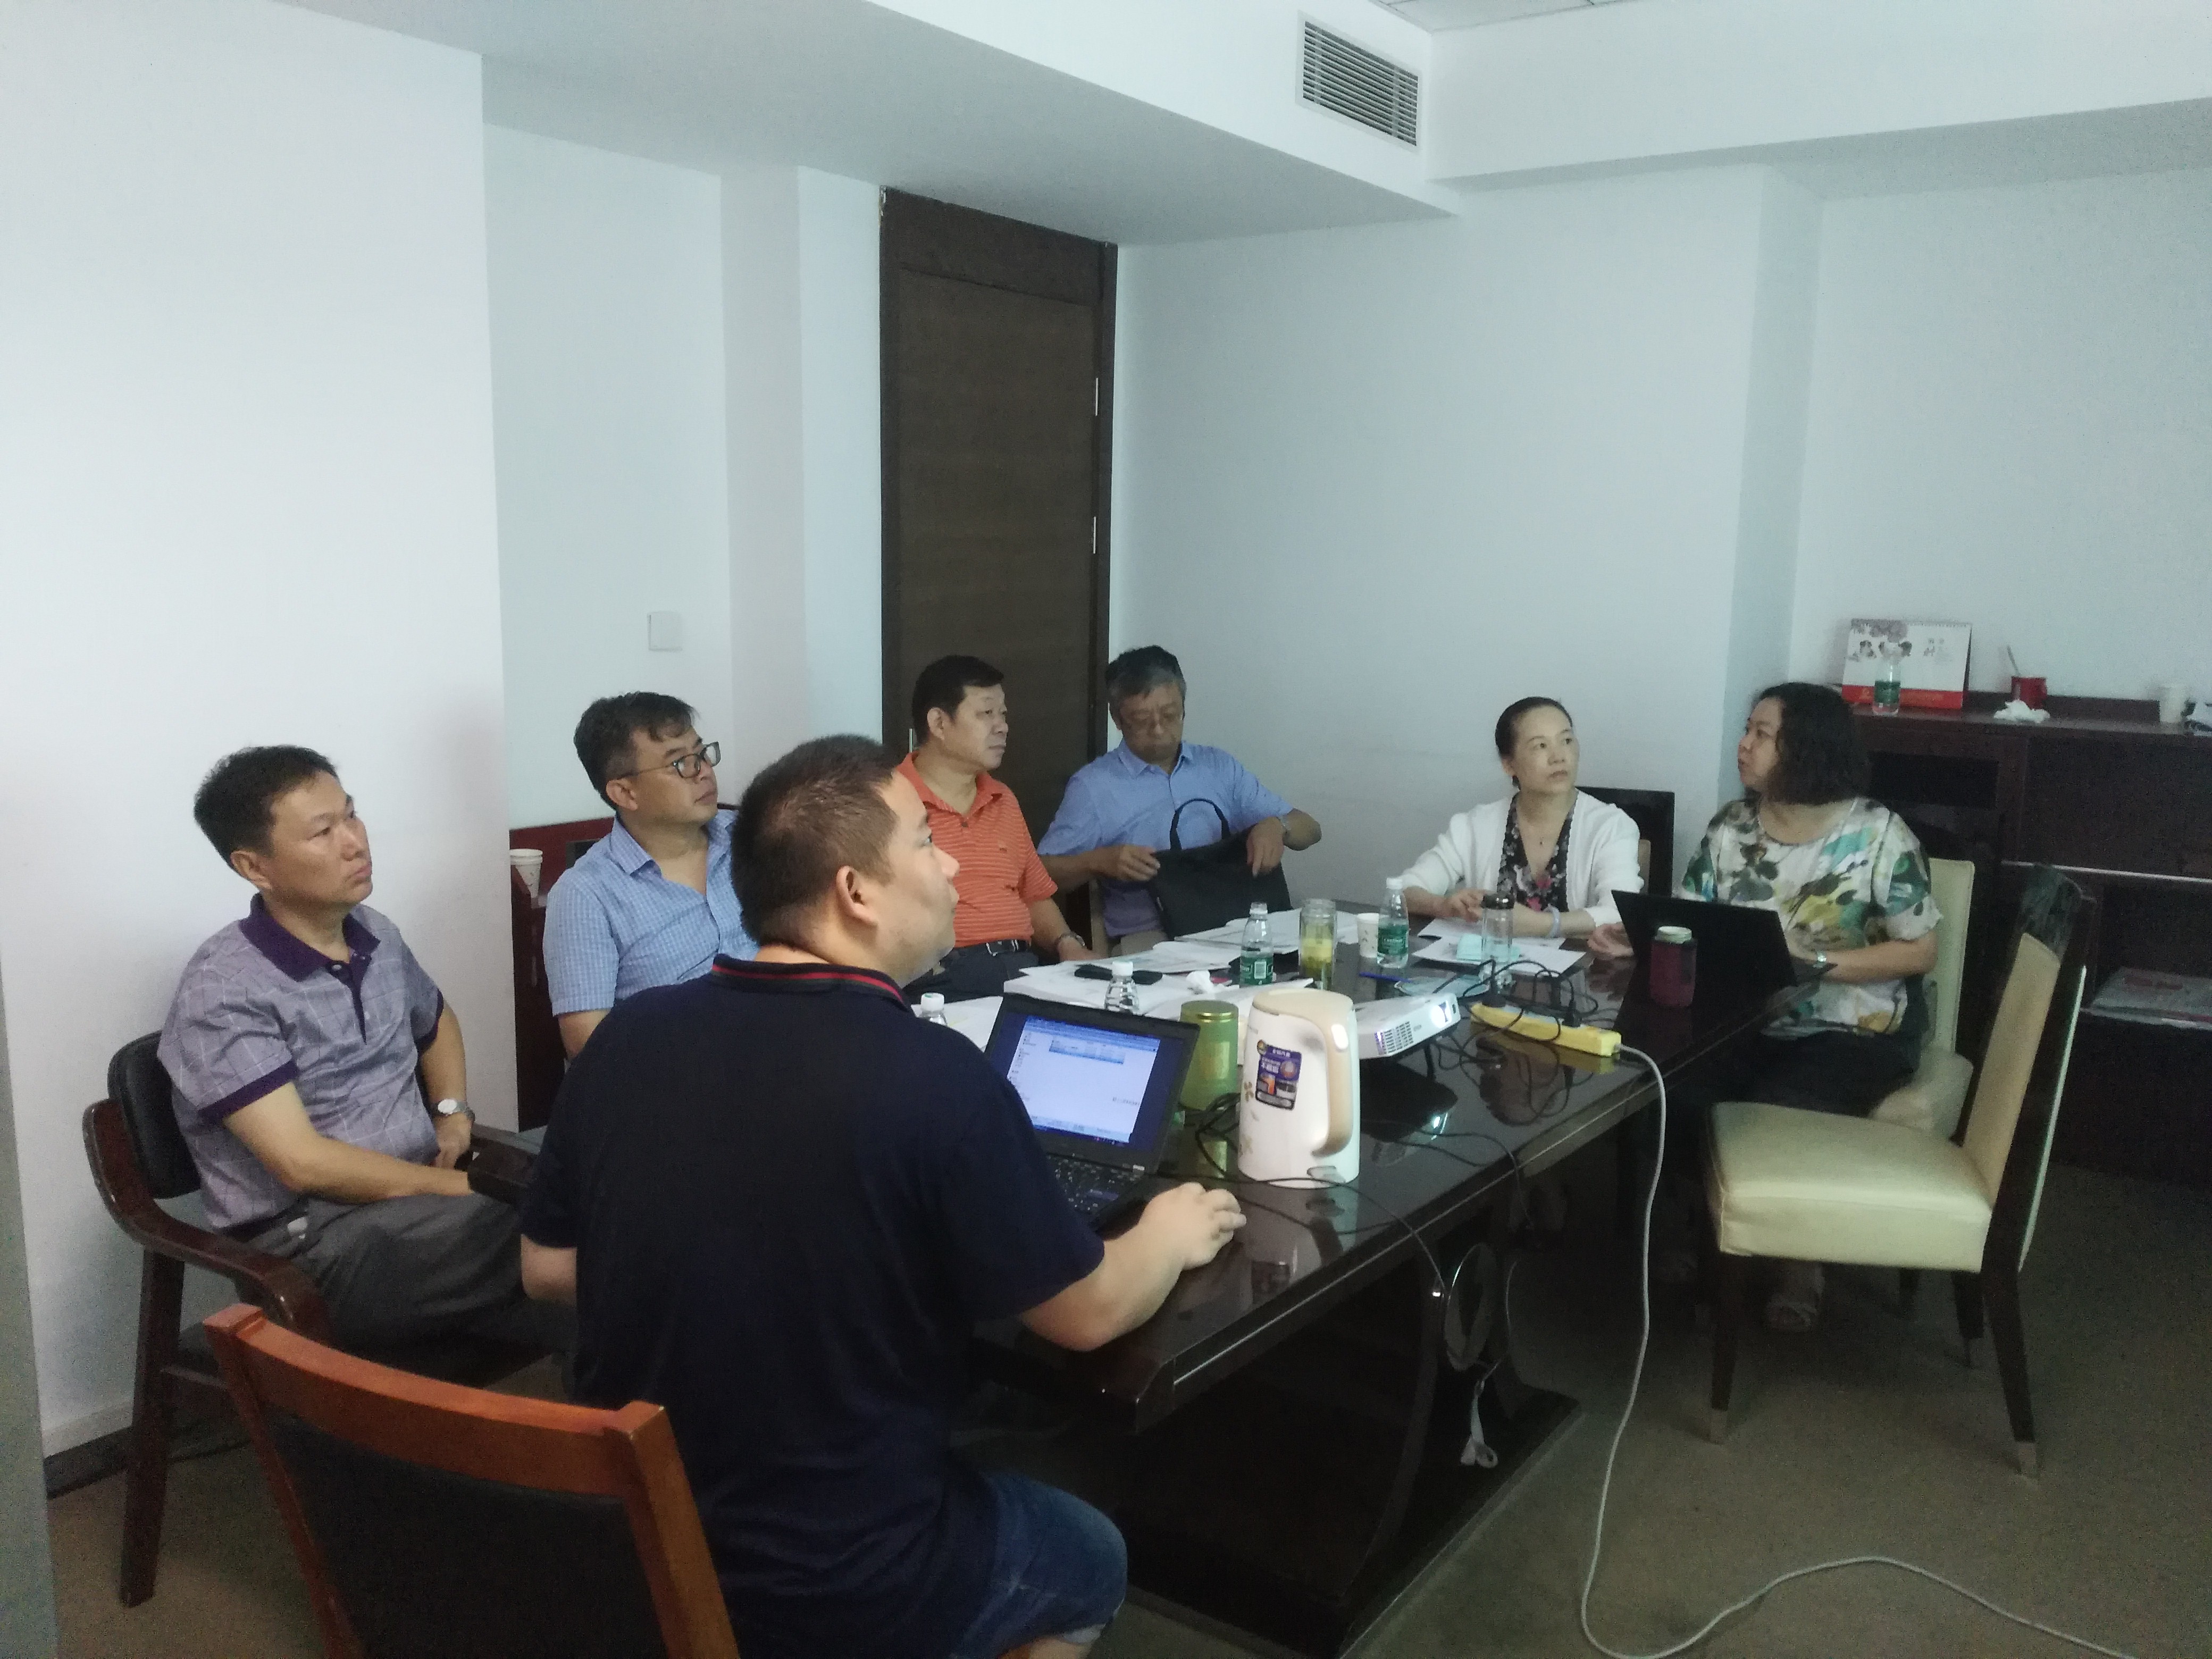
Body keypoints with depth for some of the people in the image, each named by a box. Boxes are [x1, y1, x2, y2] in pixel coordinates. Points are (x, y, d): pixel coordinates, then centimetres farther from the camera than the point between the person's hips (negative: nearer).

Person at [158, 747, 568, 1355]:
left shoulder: (377, 935, 10)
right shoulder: (223, 991, -11)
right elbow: (303, 1164, -17)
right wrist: (461, 1187, -14)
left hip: (427, 1200, 7)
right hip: (312, 1243, -6)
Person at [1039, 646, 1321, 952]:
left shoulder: (1221, 767, 15)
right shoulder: (1092, 786, 3)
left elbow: (1308, 829, 17)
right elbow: (1044, 871, 3)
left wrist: (1276, 825, -7)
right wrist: (1099, 861, -16)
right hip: (1147, 938, -4)